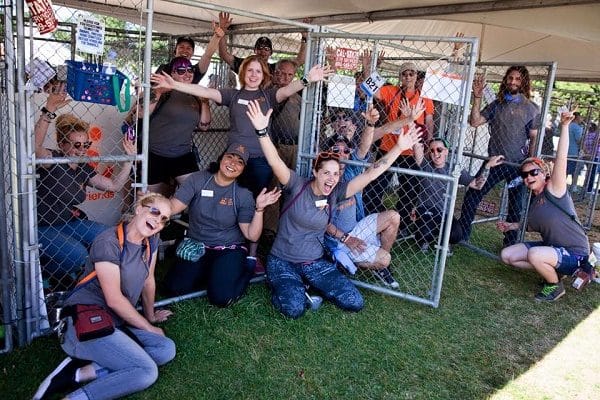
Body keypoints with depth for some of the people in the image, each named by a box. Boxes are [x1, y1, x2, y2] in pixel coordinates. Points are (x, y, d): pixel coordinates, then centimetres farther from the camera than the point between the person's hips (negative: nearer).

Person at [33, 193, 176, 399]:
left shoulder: (151, 240, 8)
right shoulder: (108, 243, -15)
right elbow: (114, 300, -15)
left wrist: (150, 316, 32)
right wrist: (149, 328, -5)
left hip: (116, 323, 9)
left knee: (167, 350, -13)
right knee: (147, 371, -24)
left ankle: (80, 373, -13)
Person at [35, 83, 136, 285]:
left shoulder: (83, 168, 7)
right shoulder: (51, 161, -14)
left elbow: (114, 185, 7)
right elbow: (34, 147, -37)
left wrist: (129, 159, -3)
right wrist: (48, 112, -48)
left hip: (72, 222, 7)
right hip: (44, 228, -7)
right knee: (79, 255, -28)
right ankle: (47, 271, 5)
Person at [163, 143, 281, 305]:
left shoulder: (243, 195, -7)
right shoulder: (198, 180, -5)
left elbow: (252, 236, -11)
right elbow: (172, 207, -12)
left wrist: (259, 209, -24)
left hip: (229, 249, -2)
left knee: (221, 297, -22)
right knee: (175, 288, -17)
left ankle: (245, 270, 9)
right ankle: (206, 271, 13)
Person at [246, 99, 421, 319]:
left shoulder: (336, 193, -4)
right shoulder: (296, 186, -14)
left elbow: (370, 174, -7)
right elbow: (275, 162, -29)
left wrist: (399, 147, -12)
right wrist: (262, 130, -45)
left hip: (315, 263, 4)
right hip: (283, 261, -4)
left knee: (355, 302, -7)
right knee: (294, 309, -29)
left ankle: (309, 286, 16)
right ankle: (280, 285, 7)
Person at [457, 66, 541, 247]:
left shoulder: (531, 108, 0)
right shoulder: (496, 104, 6)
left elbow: (534, 138, -1)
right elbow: (474, 122, -4)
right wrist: (477, 97, -11)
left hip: (517, 164, -2)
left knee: (515, 206, 9)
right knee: (471, 196, -4)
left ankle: (510, 243, 22)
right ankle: (461, 235, 8)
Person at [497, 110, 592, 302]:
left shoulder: (554, 191, -17)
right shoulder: (533, 200, 5)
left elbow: (561, 158, -30)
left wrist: (564, 126, -37)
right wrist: (512, 226, 10)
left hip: (574, 254, -8)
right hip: (551, 248, 8)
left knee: (534, 254, -35)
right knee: (507, 255, 2)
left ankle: (556, 286, -5)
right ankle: (552, 271, 12)